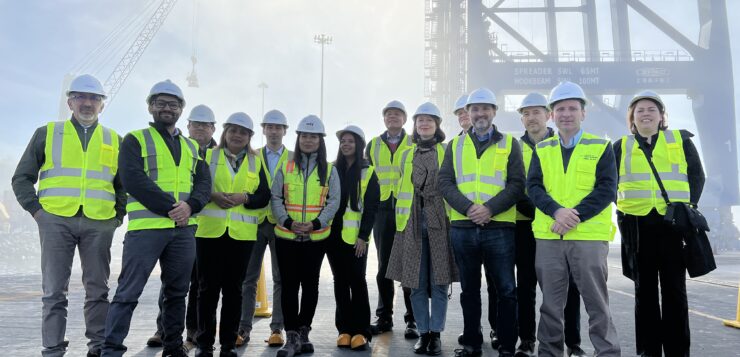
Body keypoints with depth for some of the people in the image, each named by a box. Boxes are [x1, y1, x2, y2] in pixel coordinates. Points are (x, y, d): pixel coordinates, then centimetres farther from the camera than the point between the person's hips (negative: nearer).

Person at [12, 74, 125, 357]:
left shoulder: (114, 140, 13)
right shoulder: (47, 133, 10)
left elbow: (125, 184, 17)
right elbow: (22, 177, 10)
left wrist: (119, 215, 6)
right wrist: (36, 209, -2)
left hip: (99, 224, 1)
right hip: (56, 220, -1)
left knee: (97, 289, 5)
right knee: (54, 291, 2)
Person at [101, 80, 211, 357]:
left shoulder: (192, 147, 18)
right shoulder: (135, 140, 4)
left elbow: (204, 183, 8)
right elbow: (133, 180, -11)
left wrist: (190, 205, -13)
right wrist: (170, 207, -16)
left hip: (183, 229, 5)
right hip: (146, 227, -4)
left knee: (177, 292, 12)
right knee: (128, 292, -3)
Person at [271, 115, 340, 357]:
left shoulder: (329, 170, 5)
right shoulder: (286, 167, 7)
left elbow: (333, 201, 0)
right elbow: (275, 198, 2)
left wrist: (316, 223, -14)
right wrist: (288, 221, -13)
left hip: (316, 237, 0)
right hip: (286, 236, 0)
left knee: (310, 284, 8)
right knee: (289, 284, 1)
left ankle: (303, 331, 22)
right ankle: (292, 337, 8)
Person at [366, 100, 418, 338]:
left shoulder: (415, 144, 6)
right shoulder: (373, 146, 13)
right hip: (382, 210, 3)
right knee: (384, 266, 8)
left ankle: (412, 319, 10)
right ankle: (384, 317, 18)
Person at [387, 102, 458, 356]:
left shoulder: (447, 152, 5)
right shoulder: (407, 155, 14)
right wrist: (400, 220, 14)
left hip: (440, 222, -2)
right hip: (413, 224, 3)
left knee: (439, 282, 0)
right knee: (417, 282, 4)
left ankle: (435, 334, 10)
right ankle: (423, 333, 16)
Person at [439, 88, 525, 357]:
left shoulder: (510, 144, 6)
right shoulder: (455, 145, 11)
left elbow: (516, 184, -2)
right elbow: (445, 182, 2)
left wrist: (489, 209, -16)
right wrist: (468, 207, -13)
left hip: (499, 228, -2)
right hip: (462, 228, 2)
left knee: (506, 290, 4)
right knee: (469, 290, 13)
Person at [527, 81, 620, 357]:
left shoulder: (602, 147, 4)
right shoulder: (542, 149, 11)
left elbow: (607, 189, -5)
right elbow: (533, 186, 1)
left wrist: (575, 216, -16)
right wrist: (557, 211, -16)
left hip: (590, 236, -2)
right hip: (548, 237, 3)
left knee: (597, 302, 4)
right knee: (550, 303, 11)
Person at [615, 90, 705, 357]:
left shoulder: (681, 140, 9)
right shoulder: (621, 147, 10)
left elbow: (697, 176, 9)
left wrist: (688, 207, -1)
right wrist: (623, 207, 0)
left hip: (673, 222, 0)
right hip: (637, 224, 1)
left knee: (674, 289, 4)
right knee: (645, 289, 7)